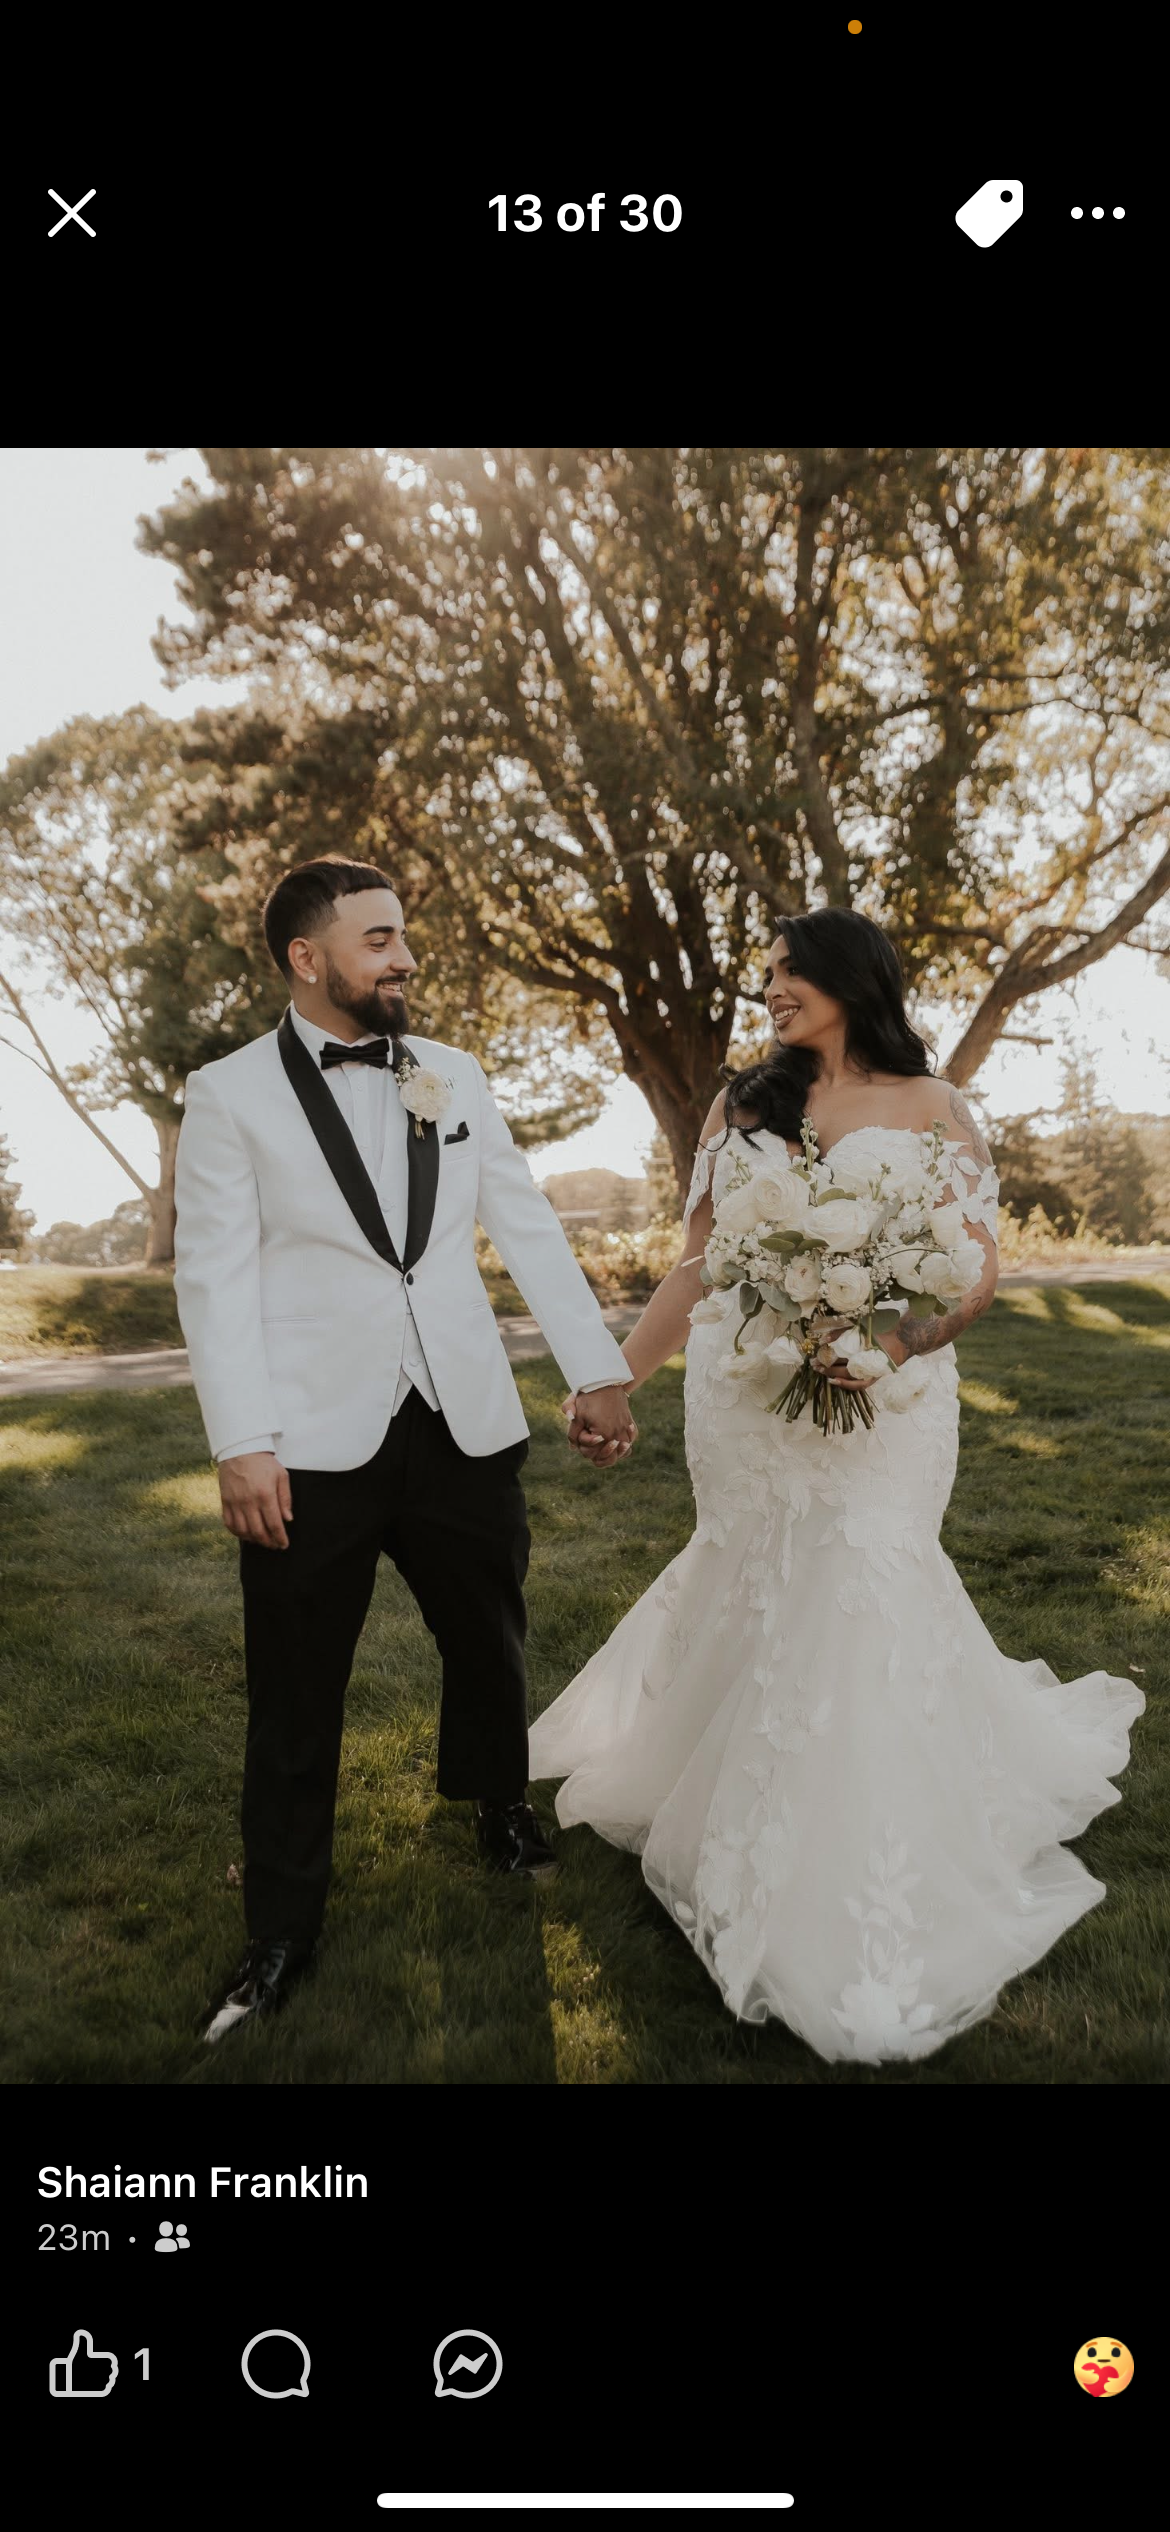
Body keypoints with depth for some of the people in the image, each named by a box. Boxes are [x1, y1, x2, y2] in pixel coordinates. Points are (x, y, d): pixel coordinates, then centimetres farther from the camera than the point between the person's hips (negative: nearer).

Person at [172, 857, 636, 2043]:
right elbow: (214, 1274, -7)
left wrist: (599, 1369, 4)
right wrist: (241, 1444, -14)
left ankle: (500, 1809, 49)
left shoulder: (454, 1077, 7)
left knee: (489, 1646, 20)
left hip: (466, 1429, 4)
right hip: (314, 1449, -3)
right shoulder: (229, 1093, -3)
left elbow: (530, 1231, 7)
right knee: (295, 1700, 9)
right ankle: (282, 1930, 29)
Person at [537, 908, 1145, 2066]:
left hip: (877, 1408, -2)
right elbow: (695, 1265, 10)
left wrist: (898, 1338, -23)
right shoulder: (741, 1105, 11)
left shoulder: (931, 1107, 3)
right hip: (741, 1404, 3)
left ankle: (862, 1941, 16)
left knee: (856, 1615, -3)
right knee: (756, 1610, 6)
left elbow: (976, 1270, -3)